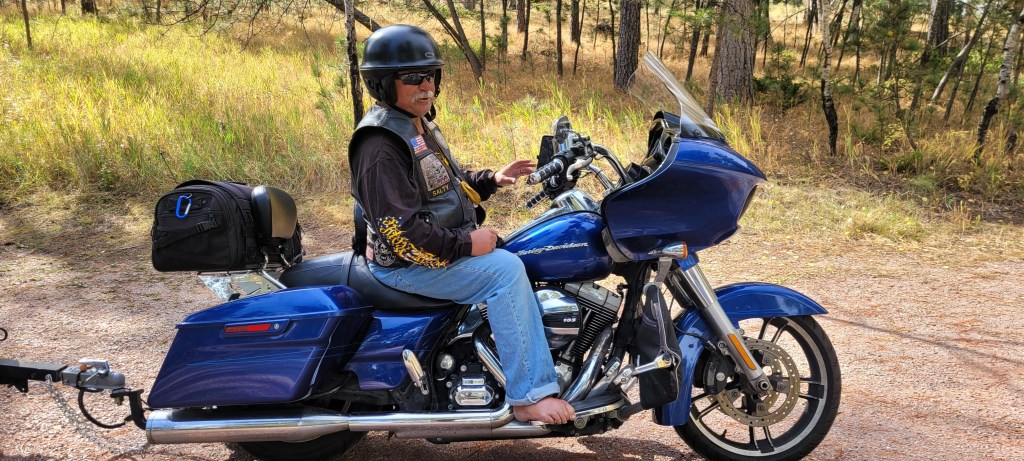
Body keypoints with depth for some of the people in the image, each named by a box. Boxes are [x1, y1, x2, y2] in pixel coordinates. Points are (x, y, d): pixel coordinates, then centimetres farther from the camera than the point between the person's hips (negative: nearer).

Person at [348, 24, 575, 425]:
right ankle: (528, 395, -19)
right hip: (409, 263, -11)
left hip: (446, 243, 11)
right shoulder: (381, 145, -22)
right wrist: (464, 245, -24)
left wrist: (491, 180, 5)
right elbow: (400, 232, -27)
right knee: (505, 270, -24)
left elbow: (445, 186, 22)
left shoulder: (418, 125, 12)